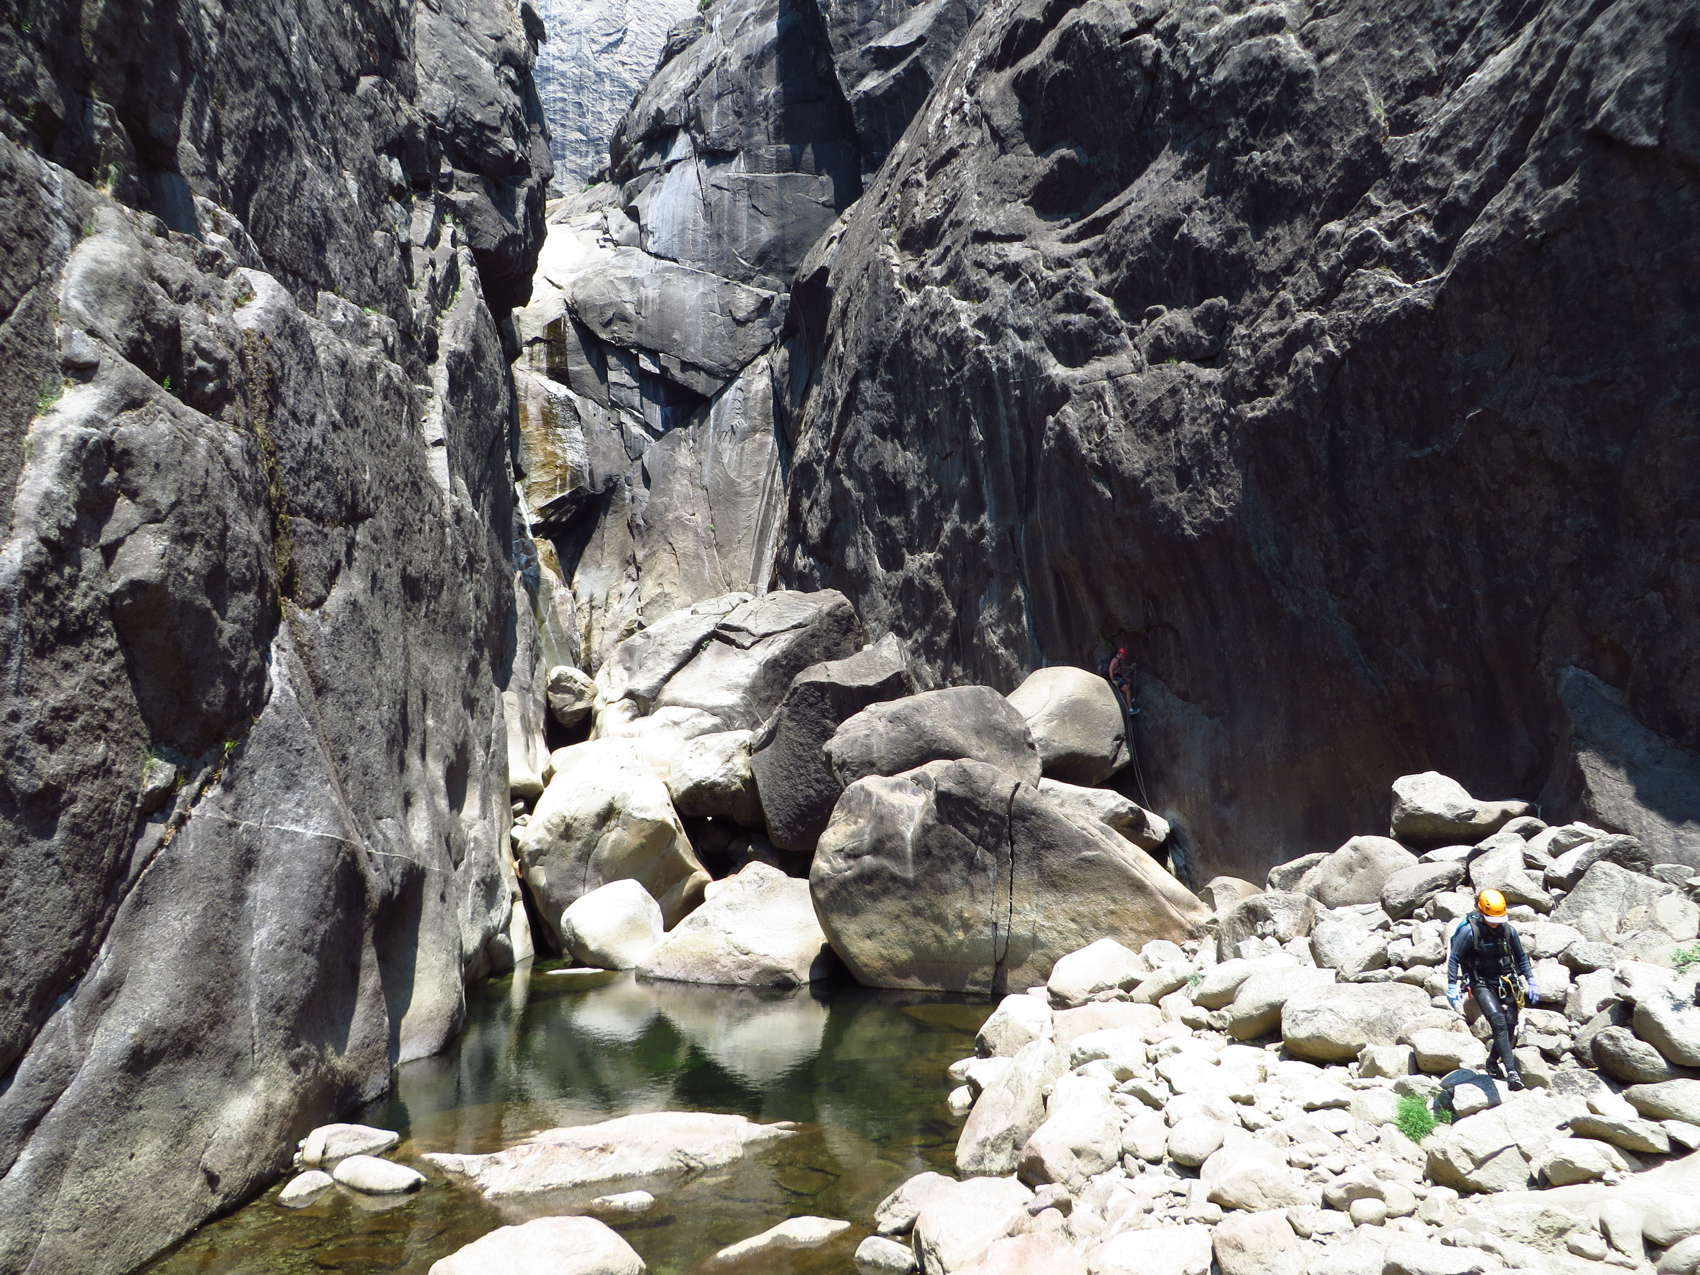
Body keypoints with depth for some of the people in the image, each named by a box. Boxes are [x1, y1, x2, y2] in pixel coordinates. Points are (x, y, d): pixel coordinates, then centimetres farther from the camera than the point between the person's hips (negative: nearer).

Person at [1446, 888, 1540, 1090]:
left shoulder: (1508, 930, -3)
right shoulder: (1469, 931, -17)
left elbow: (1521, 957, 13)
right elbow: (1453, 959, -11)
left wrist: (1531, 982, 9)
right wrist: (1452, 988, -15)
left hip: (1506, 984, 5)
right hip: (1481, 984, -5)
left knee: (1510, 1028, 3)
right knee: (1499, 1023, -22)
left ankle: (1493, 1062, 27)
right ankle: (1512, 1071, -26)